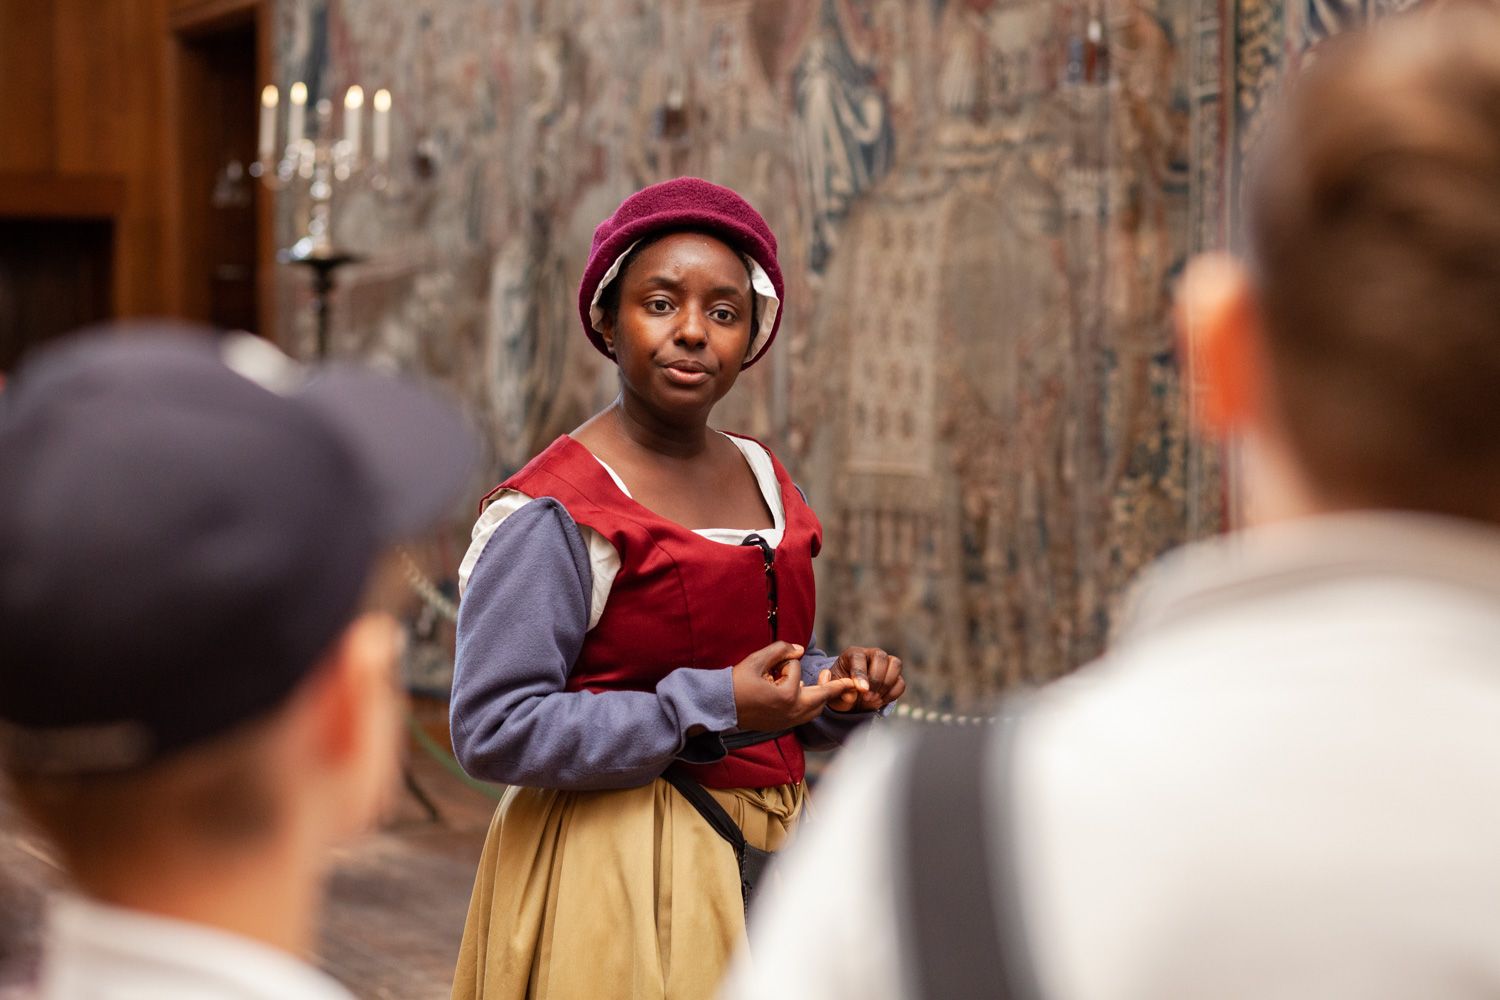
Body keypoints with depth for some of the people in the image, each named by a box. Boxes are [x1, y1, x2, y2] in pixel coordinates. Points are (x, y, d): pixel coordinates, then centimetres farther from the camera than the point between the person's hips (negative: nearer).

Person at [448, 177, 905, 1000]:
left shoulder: (765, 483, 10)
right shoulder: (553, 514, -15)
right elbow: (492, 731, -22)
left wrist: (838, 688, -1)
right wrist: (711, 708, -24)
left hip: (764, 854, 7)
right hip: (618, 863, -7)